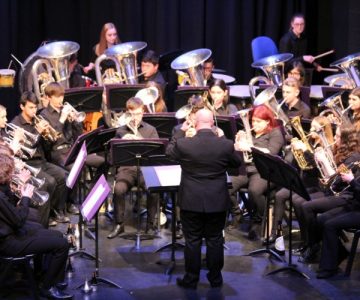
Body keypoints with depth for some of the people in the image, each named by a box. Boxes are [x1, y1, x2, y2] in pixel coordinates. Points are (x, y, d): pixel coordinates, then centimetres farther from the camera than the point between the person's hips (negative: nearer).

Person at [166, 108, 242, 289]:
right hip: (217, 201, 1)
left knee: (192, 241, 9)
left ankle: (191, 279, 17)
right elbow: (237, 163, 8)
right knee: (215, 240, 13)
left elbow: (169, 151, 8)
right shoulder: (226, 145, -12)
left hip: (191, 201, -1)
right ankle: (215, 278, 22)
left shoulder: (183, 144, -15)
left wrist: (181, 131, 16)